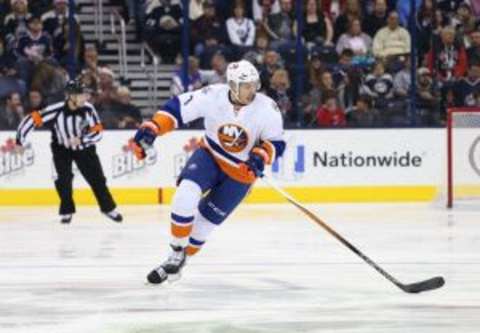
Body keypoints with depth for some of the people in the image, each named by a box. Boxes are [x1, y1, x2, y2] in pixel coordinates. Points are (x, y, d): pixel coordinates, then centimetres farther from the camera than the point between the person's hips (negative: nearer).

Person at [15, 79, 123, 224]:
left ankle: (108, 208, 18)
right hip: (61, 148, -2)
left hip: (83, 147, 2)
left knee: (96, 178, 2)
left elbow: (97, 132, -17)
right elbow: (31, 120, -25)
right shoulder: (56, 110, -30)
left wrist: (81, 140, -33)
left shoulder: (88, 109, -22)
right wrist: (19, 141, -21)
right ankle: (66, 211, 3)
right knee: (64, 179, -15)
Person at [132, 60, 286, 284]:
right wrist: (151, 129, -28)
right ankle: (176, 253, -8)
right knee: (185, 195, -25)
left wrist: (261, 156, -31)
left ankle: (178, 262, 23)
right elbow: (177, 108, -16)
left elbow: (276, 143, -10)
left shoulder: (267, 109, -20)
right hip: (209, 156, 0)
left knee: (205, 220, 1)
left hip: (240, 172, 0)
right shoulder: (213, 96, -21)